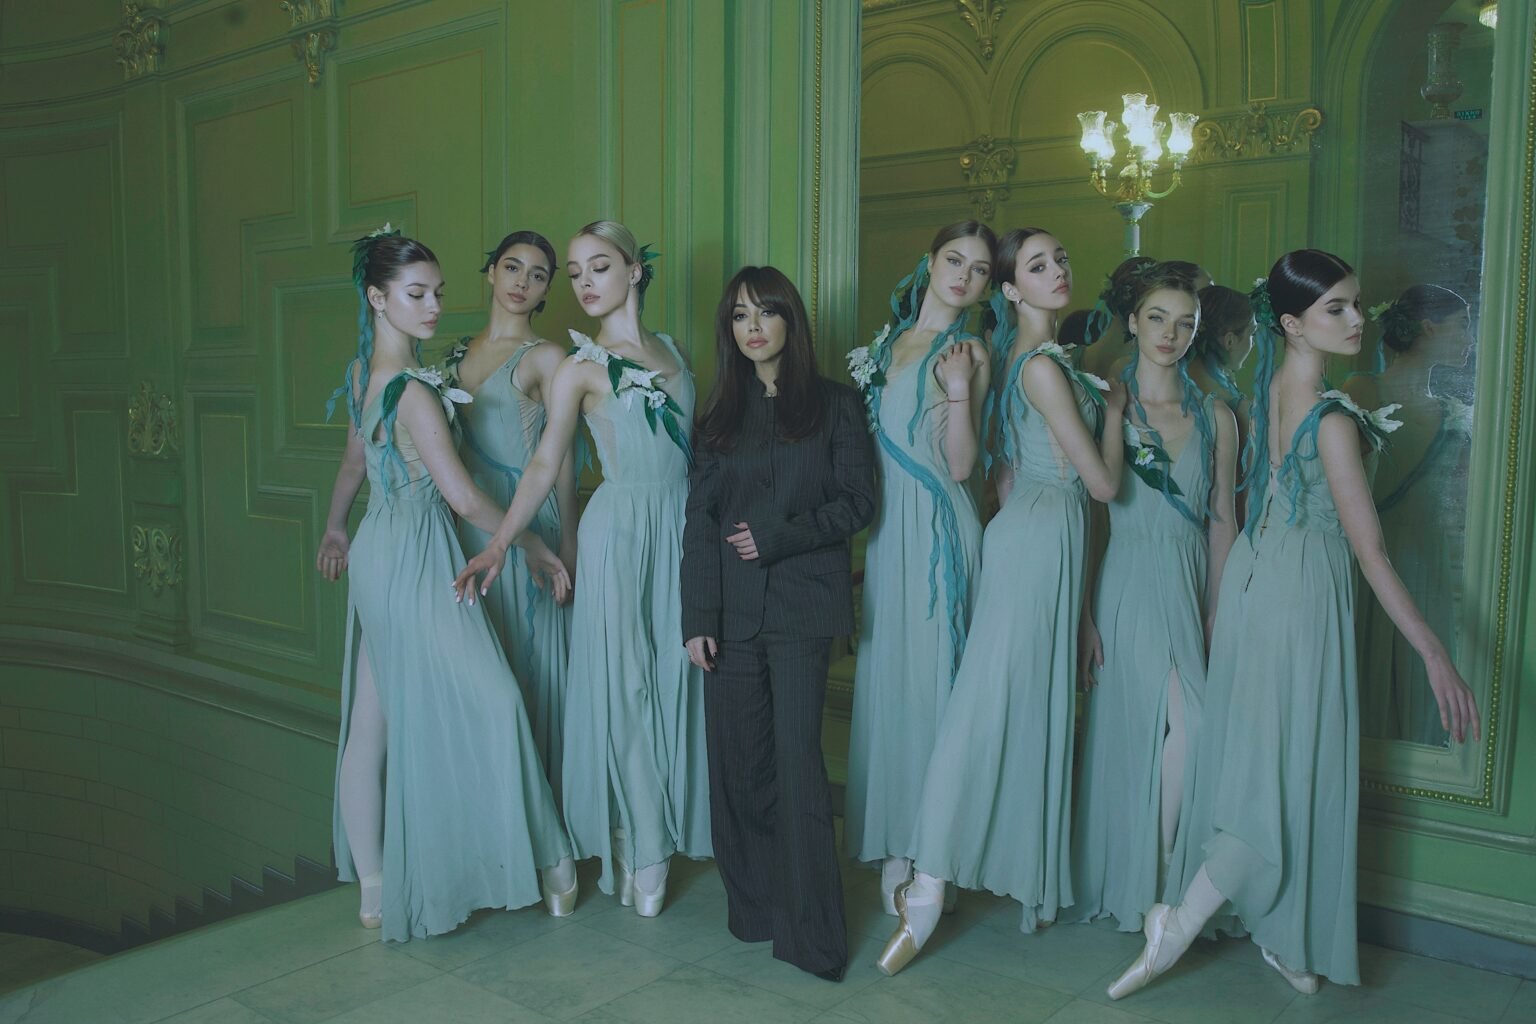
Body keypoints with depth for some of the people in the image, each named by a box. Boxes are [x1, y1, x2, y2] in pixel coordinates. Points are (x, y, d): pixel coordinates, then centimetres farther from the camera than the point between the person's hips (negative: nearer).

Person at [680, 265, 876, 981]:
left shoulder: (835, 404, 7)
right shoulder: (718, 418, 15)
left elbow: (857, 502, 1)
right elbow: (700, 522, 9)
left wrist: (776, 537, -10)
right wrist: (697, 619, 0)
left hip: (802, 606, -3)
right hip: (733, 611, 3)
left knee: (797, 759, -8)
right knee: (739, 763, 3)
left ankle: (811, 934, 2)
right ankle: (754, 908, 17)